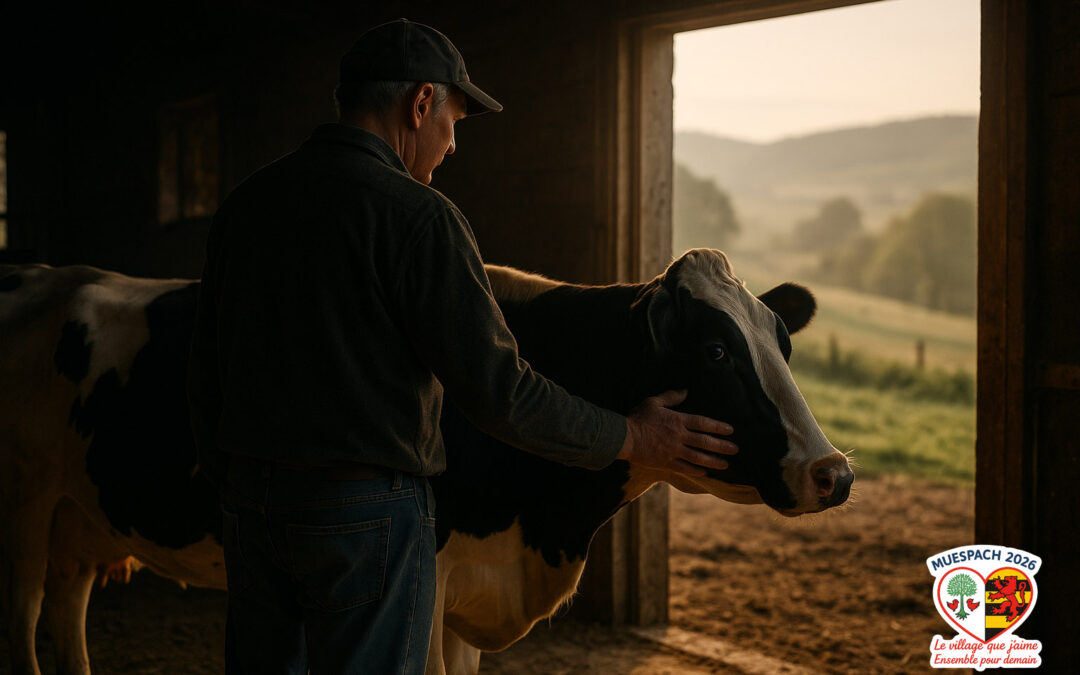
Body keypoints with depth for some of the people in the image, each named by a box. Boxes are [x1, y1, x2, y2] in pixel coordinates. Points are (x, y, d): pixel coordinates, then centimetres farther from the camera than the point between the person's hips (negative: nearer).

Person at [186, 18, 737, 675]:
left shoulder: (246, 202, 7)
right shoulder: (416, 214, -14)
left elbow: (206, 372, 12)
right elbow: (497, 387, -16)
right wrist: (631, 438, -4)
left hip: (252, 502, 7)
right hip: (371, 513, -7)